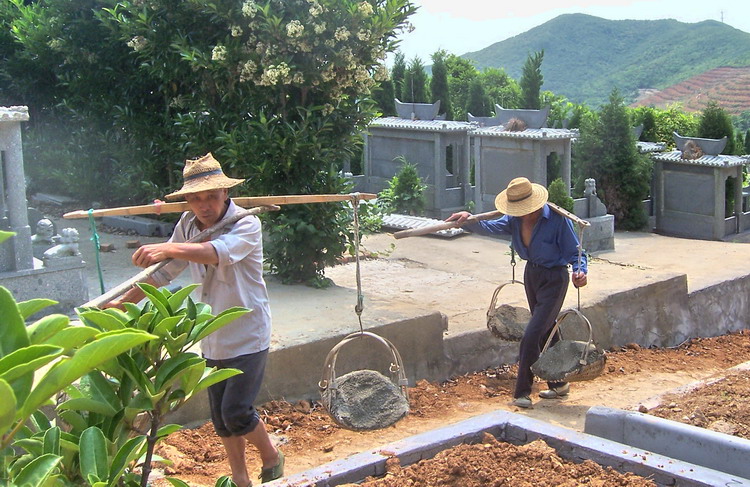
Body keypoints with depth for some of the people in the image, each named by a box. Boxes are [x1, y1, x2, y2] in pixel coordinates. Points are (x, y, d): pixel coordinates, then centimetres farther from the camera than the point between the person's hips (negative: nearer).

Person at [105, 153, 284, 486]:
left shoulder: (246, 224, -20)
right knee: (221, 417, 12)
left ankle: (271, 457, 18)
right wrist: (123, 303, 4)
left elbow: (218, 252, -41)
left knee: (236, 413, -10)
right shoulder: (187, 225, -1)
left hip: (247, 336, -6)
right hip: (213, 338, 6)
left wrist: (168, 248, -55)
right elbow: (164, 271, 9)